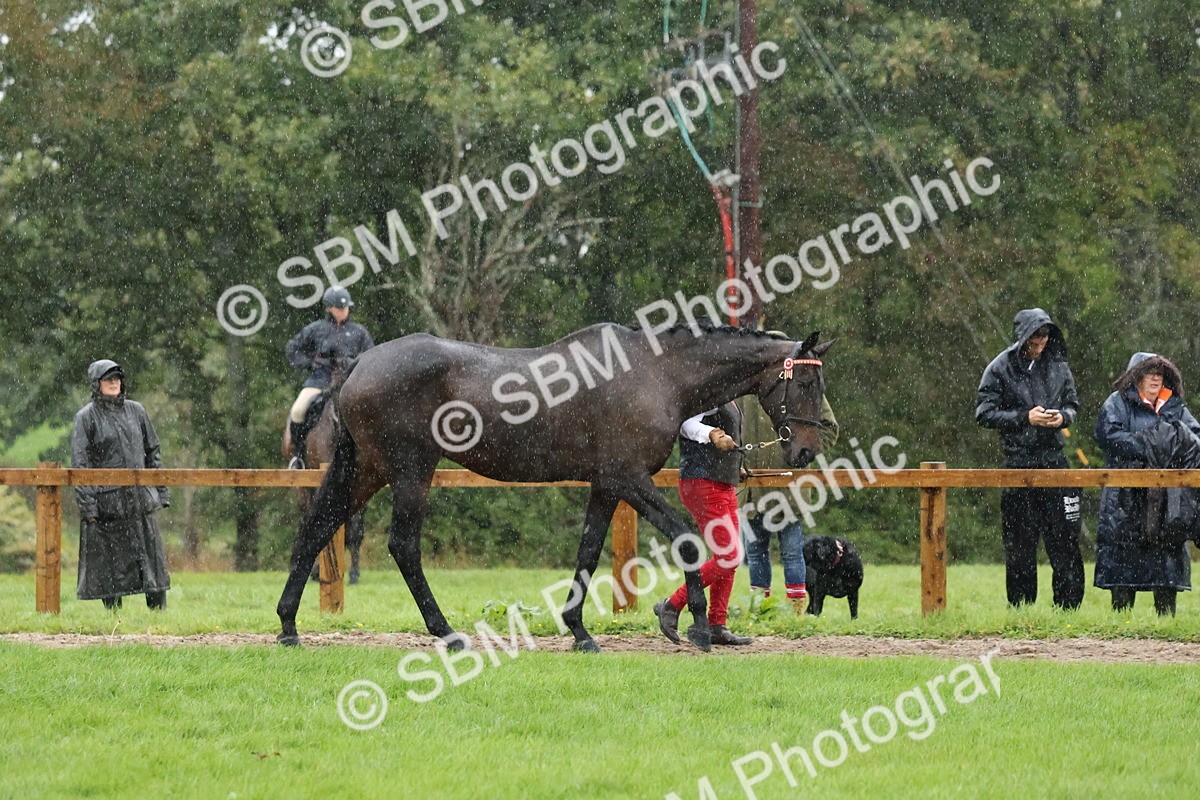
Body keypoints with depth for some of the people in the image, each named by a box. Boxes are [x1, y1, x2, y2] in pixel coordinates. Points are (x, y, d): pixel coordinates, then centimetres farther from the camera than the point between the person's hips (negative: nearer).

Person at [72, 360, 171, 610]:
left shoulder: (135, 411, 11)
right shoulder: (86, 417, -2)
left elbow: (152, 452, 16)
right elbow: (79, 463, -6)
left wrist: (161, 491, 10)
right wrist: (86, 503, -14)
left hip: (139, 498, 4)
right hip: (106, 502, -4)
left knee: (150, 552, 1)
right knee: (109, 560, 0)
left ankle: (159, 611, 6)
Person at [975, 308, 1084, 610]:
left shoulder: (1058, 366, 8)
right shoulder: (1001, 368, -3)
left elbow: (1072, 404, 18)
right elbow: (985, 413, -4)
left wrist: (1063, 416, -6)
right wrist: (1025, 418, -14)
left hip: (1054, 460, 3)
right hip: (1018, 463, -3)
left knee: (1065, 539, 0)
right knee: (1020, 544, 3)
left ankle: (1069, 605, 6)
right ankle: (1021, 609, 10)